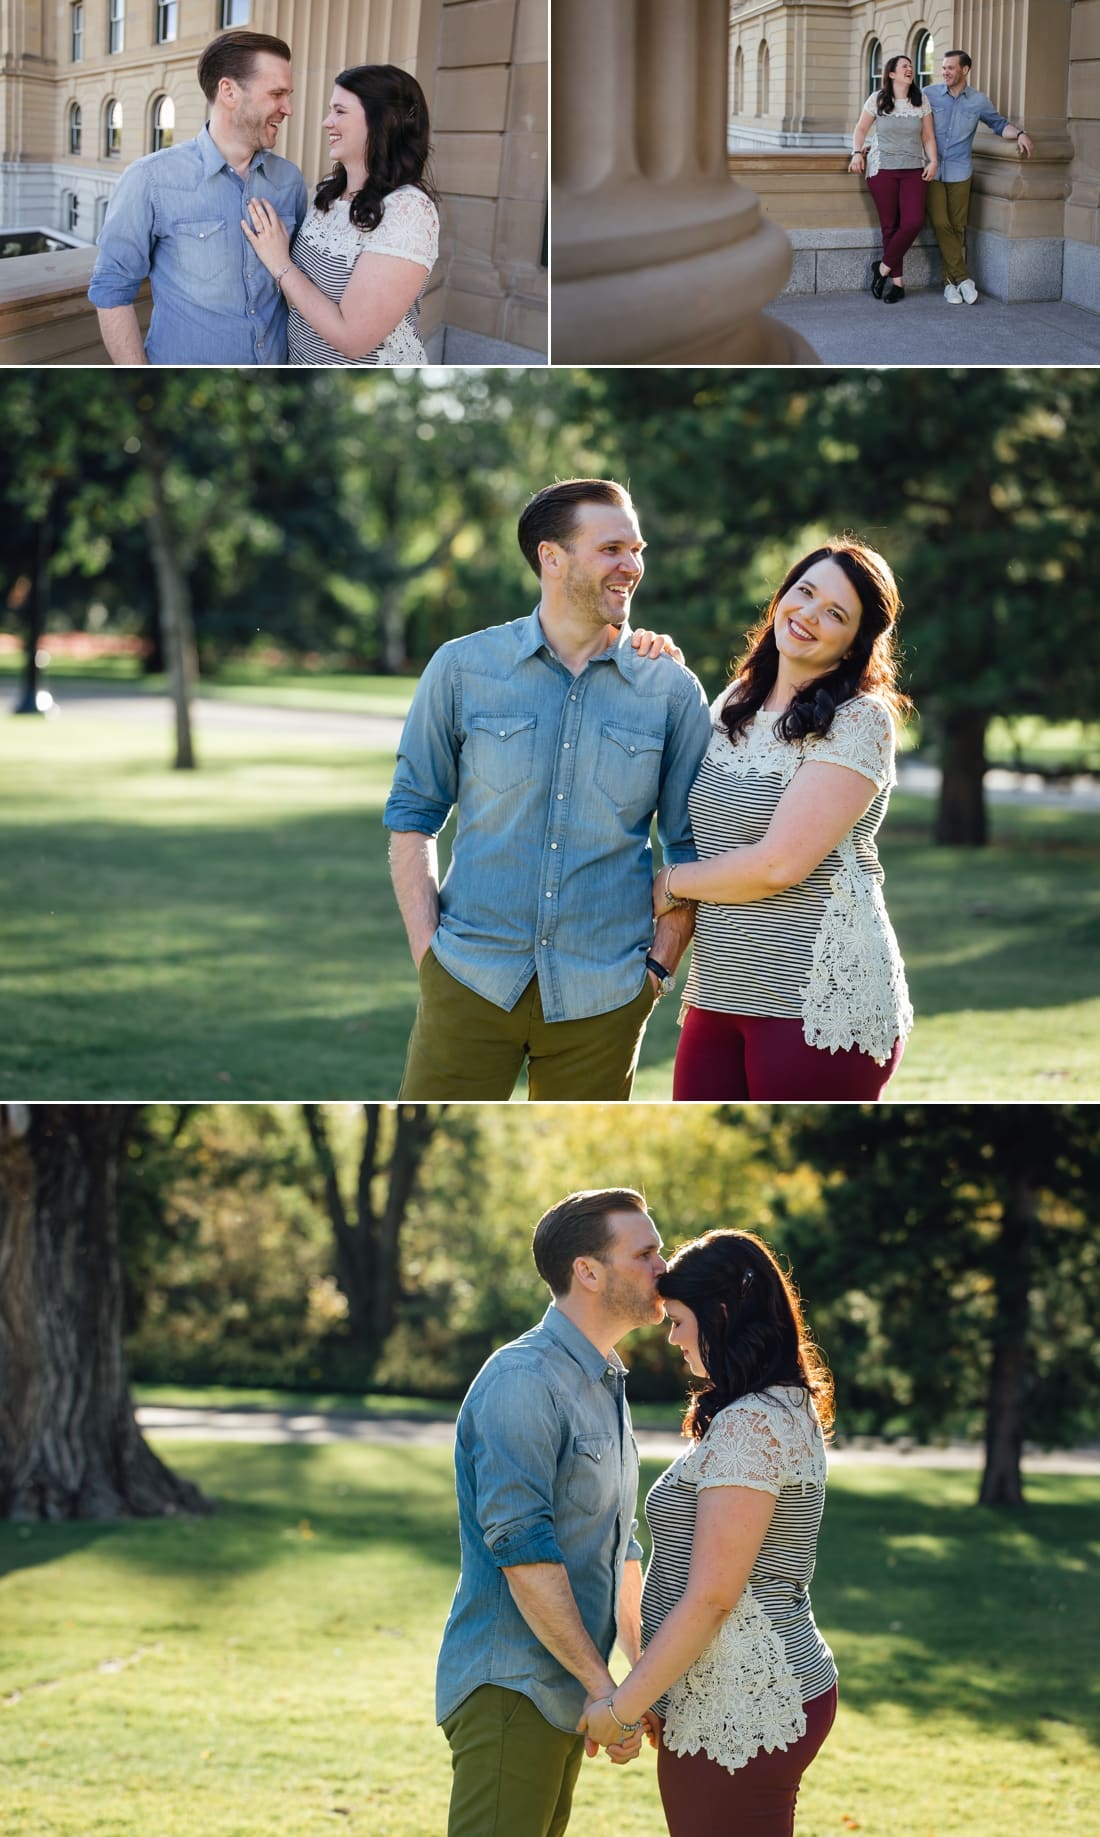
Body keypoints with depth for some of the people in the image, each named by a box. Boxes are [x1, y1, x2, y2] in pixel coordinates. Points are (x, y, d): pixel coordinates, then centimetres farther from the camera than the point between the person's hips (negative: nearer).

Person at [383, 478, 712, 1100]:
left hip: (600, 997, 1)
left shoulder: (672, 691, 4)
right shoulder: (462, 669, 3)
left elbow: (692, 846, 8)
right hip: (471, 980, -1)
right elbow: (413, 815, 7)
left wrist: (659, 966, -1)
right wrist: (426, 949, -2)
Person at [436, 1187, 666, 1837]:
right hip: (510, 1690, -9)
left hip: (566, 1700, 9)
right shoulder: (524, 1382, -14)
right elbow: (521, 1546, -22)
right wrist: (602, 1684, -22)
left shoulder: (608, 1386, 18)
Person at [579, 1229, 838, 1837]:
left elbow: (711, 1598, -20)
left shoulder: (750, 1427, -17)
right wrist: (658, 1698, 19)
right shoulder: (789, 1412, 14)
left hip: (739, 1715, -10)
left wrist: (622, 1706, -14)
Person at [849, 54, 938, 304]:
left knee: (913, 222, -15)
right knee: (890, 225, -1)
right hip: (882, 169, -1)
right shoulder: (877, 100, 2)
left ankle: (883, 268, 2)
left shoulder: (921, 102, 7)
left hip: (913, 170, 1)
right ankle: (897, 282, 7)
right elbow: (861, 129, 9)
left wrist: (933, 161, -4)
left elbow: (928, 136, 10)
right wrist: (857, 153, -6)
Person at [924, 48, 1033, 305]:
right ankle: (963, 278, -7)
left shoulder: (978, 101, 4)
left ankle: (951, 281, 9)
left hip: (959, 173, 1)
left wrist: (1019, 134, -2)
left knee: (957, 228, 1)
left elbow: (999, 124, 17)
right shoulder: (930, 95, 0)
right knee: (941, 225, -11)